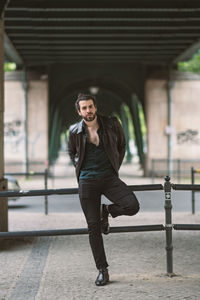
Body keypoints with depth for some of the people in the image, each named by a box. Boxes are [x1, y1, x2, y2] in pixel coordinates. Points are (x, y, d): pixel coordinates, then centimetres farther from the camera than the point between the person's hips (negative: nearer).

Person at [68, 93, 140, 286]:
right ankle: (102, 270, 11)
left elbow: (122, 145, 16)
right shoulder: (75, 131, 1)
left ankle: (106, 211, 11)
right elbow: (71, 152, 20)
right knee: (93, 227, 0)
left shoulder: (111, 125, -1)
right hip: (87, 181, 0)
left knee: (133, 206, -23)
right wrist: (81, 170, 9)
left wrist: (116, 167, 10)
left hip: (109, 178, 0)